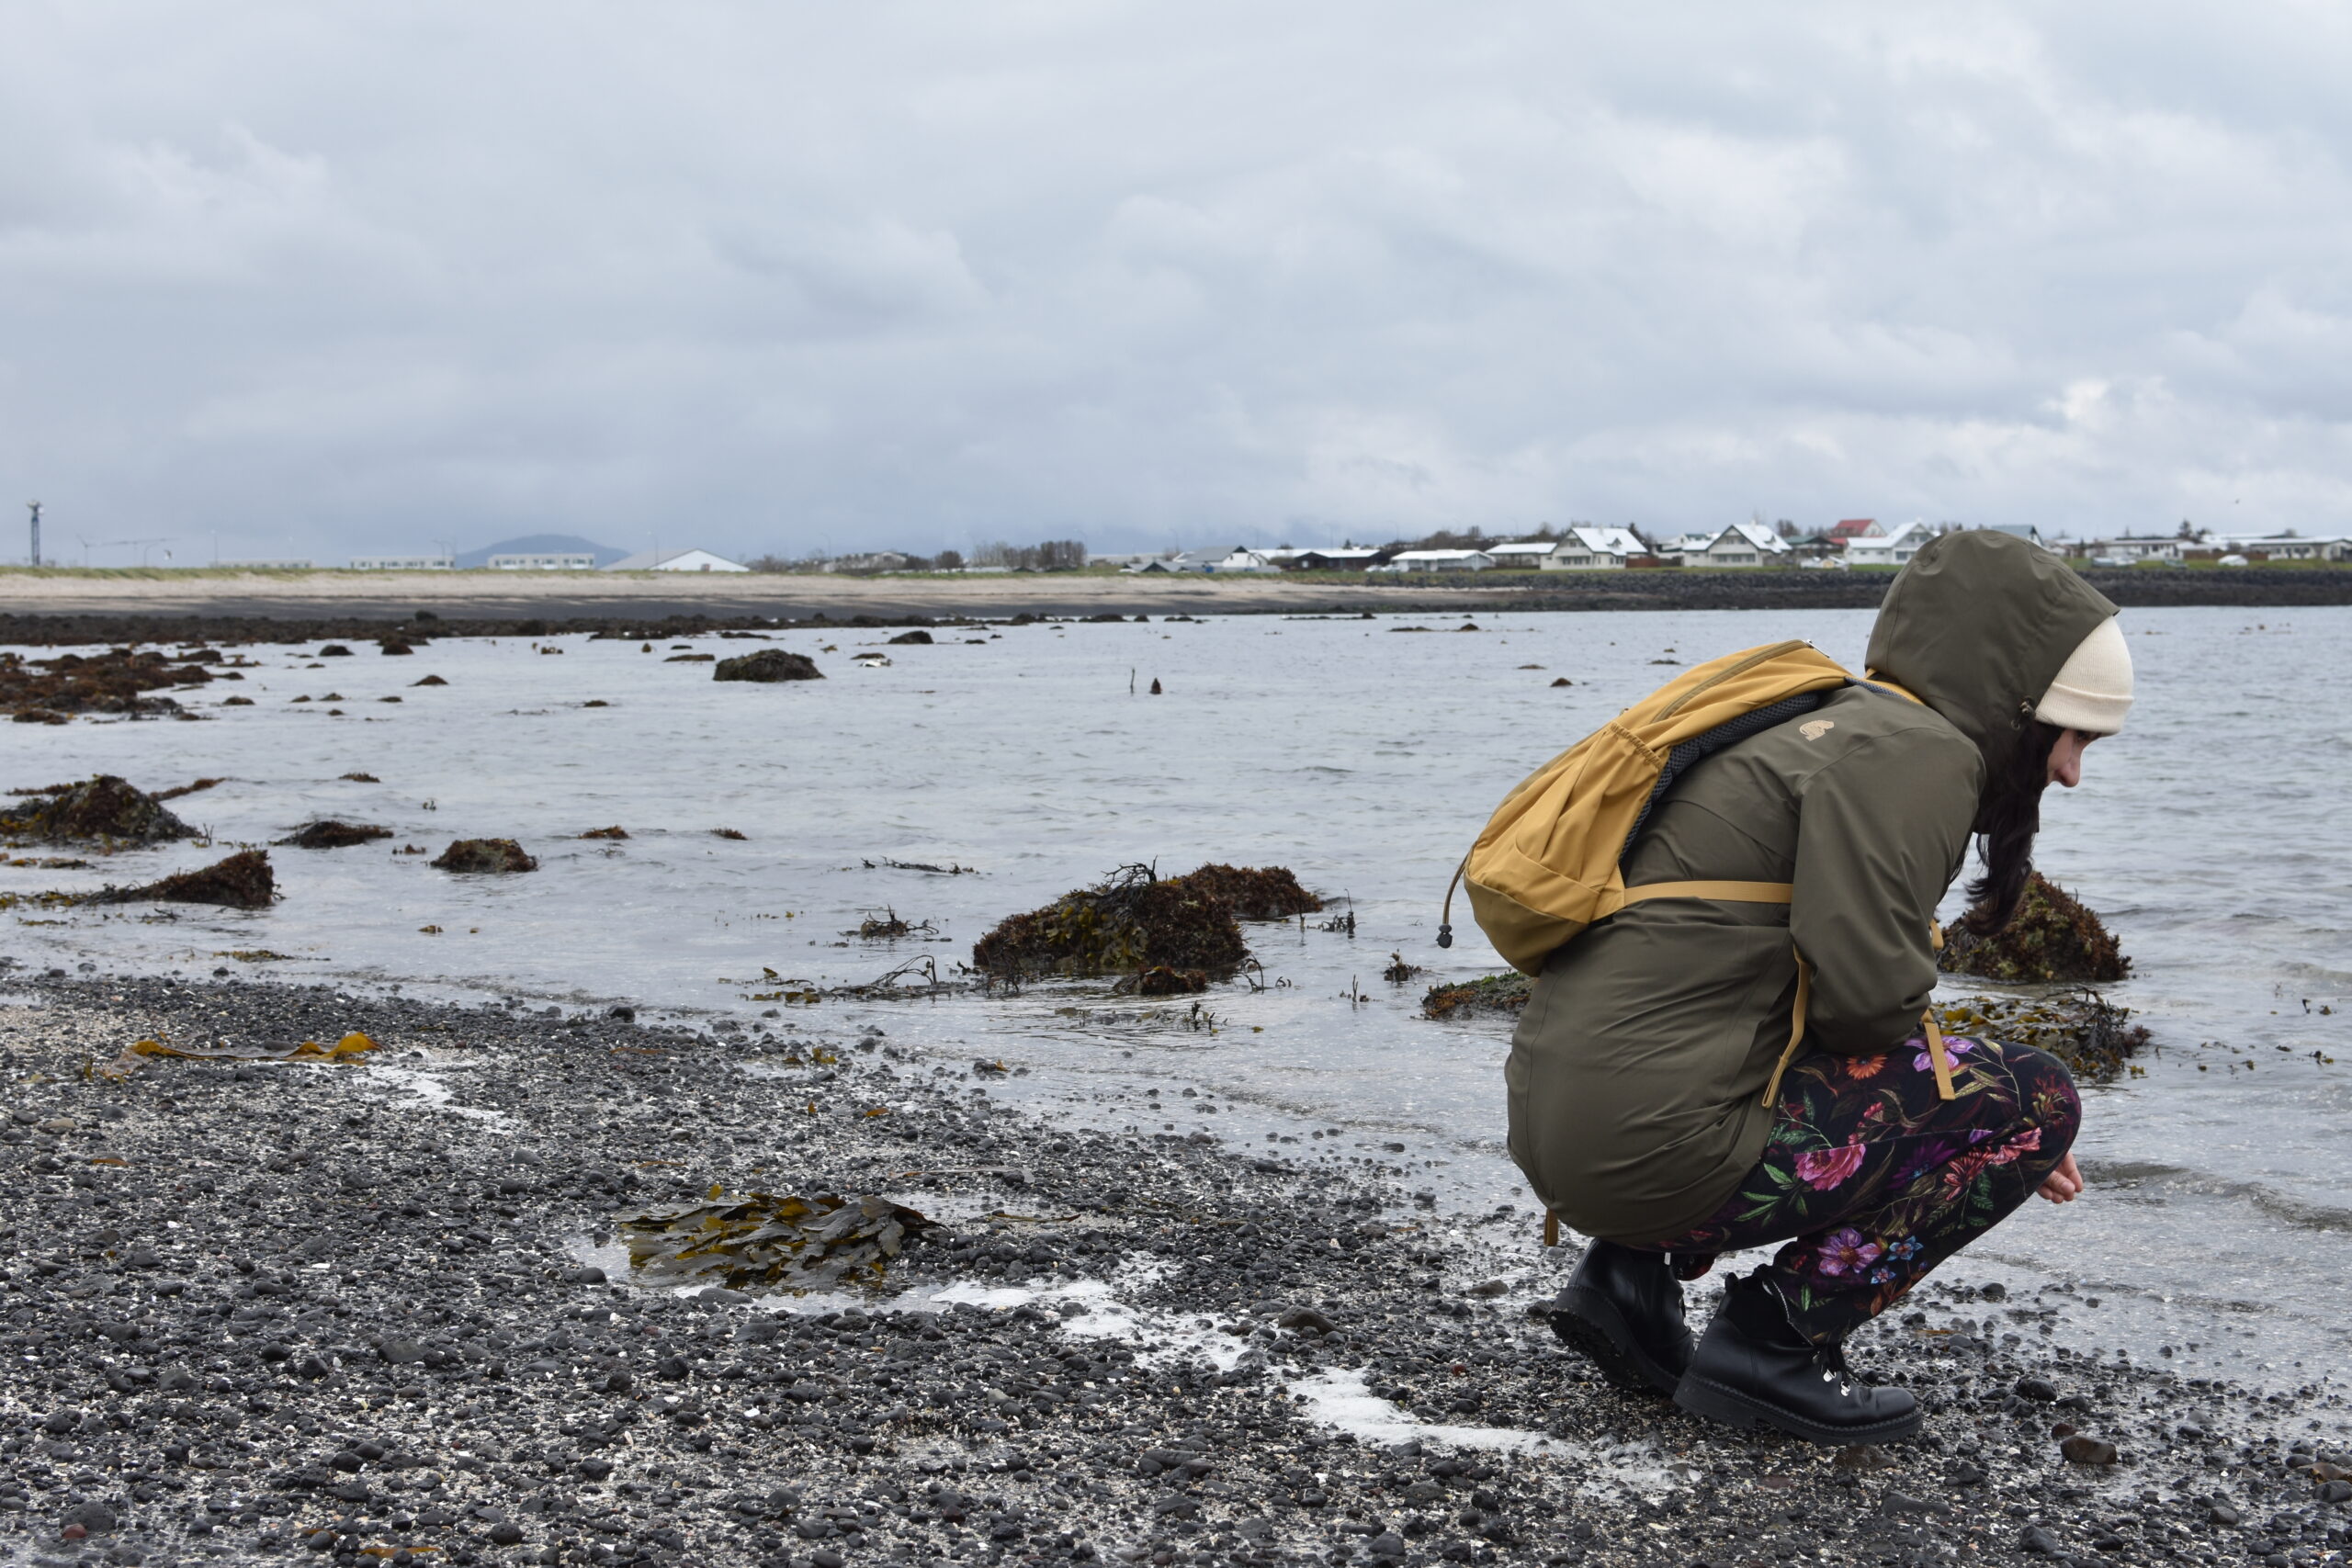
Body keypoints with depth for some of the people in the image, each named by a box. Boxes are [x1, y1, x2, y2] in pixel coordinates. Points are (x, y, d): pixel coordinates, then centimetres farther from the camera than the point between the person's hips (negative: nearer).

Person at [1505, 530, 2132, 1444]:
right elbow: (1868, 993, -19)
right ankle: (1771, 1343, -3)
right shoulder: (1915, 750, -8)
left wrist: (1974, 1132, 16)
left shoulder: (1836, 723, 22)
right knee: (2034, 1100, -1)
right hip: (1657, 1150, -10)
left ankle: (1633, 1276, 15)